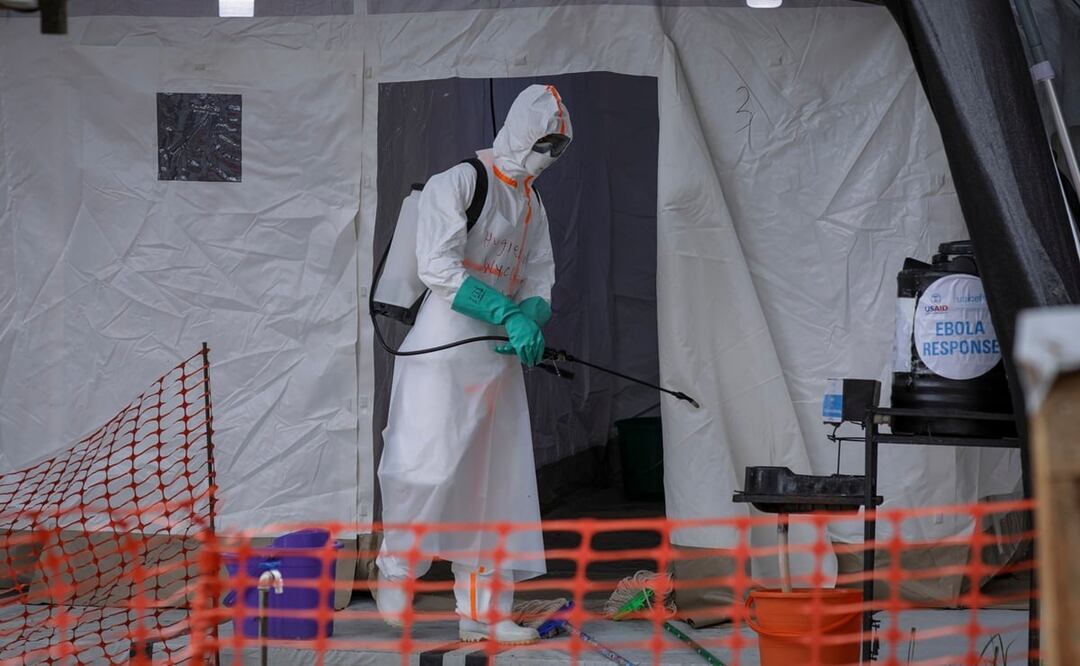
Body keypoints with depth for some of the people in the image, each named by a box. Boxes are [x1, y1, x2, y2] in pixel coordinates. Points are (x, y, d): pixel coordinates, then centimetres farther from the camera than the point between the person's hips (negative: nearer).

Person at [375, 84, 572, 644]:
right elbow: (438, 267, -17)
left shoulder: (532, 205, 18)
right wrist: (510, 316, -22)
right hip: (444, 348, -8)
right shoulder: (459, 183, -7)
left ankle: (483, 611, 12)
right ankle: (397, 566, 10)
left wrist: (530, 318, -8)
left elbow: (539, 284, 16)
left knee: (497, 480, 6)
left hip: (500, 356, 8)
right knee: (429, 467, -14)